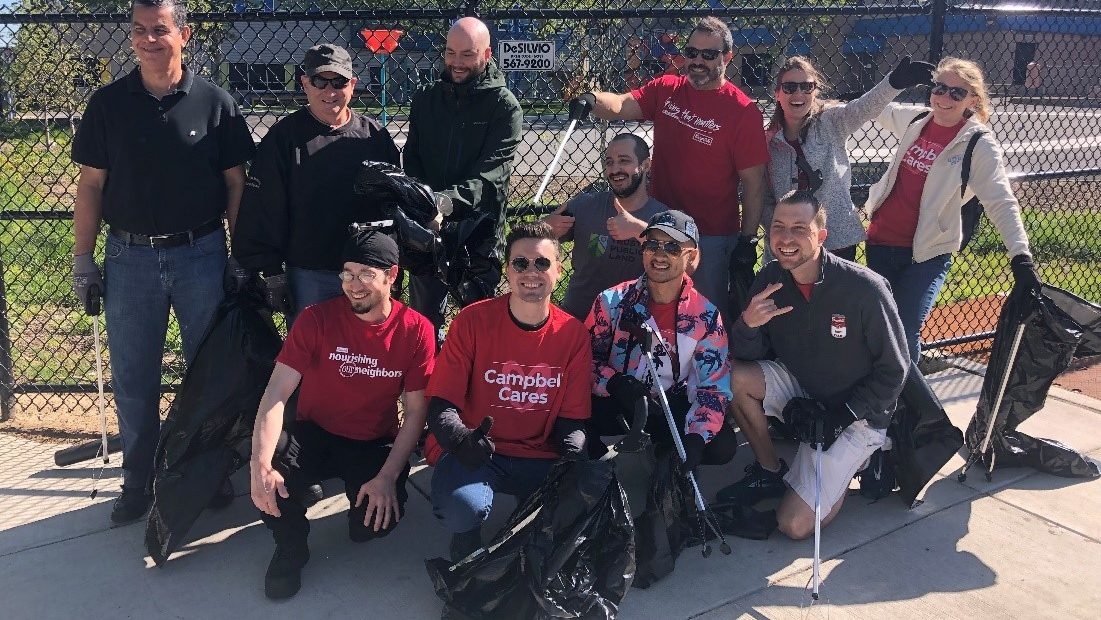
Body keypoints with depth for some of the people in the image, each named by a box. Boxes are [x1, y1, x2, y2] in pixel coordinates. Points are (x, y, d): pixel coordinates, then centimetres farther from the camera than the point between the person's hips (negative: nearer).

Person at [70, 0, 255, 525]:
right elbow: (90, 185, 6)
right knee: (132, 380, 8)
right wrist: (82, 259, 2)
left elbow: (235, 184, 2)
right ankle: (139, 482, 22)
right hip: (129, 258, 1)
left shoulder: (214, 103, 0)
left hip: (201, 254, -1)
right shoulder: (108, 103, 3)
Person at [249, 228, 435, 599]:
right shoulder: (316, 319, -13)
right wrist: (261, 465, -32)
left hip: (375, 444, 0)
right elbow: (277, 394, -18)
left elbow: (415, 411, -8)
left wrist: (388, 477, -20)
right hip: (314, 434, 0)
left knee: (376, 523, -23)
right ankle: (290, 546, 1)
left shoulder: (416, 330, -12)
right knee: (270, 466, -31)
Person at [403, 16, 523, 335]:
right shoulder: (426, 98, 8)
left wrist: (450, 200, -34)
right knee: (424, 318, 14)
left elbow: (489, 173, -16)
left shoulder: (504, 105, -5)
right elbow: (411, 161, 6)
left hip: (479, 233, -4)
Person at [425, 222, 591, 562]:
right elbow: (441, 406, -9)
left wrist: (574, 448, -20)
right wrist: (462, 440, -32)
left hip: (539, 457, 3)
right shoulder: (473, 320, -9)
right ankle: (467, 549, 5)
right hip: (473, 454, -2)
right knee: (463, 506, -34)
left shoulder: (573, 334, 0)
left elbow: (572, 418, 4)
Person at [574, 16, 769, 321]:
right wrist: (592, 100, -35)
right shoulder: (665, 89, 3)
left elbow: (753, 182, -10)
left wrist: (748, 240, -12)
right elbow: (621, 105, -13)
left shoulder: (743, 111, -11)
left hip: (711, 237, -4)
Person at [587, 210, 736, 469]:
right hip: (616, 402, -2)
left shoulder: (706, 316, -7)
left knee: (722, 447, -23)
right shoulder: (612, 302, -7)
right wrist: (615, 384, -27)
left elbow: (714, 386, -10)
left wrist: (695, 440, -26)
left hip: (674, 404, 2)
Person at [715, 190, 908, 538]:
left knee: (795, 525, -14)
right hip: (801, 392, 5)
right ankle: (769, 471, 1)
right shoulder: (770, 281, -10)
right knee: (734, 377, -22)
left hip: (856, 414, -5)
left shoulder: (865, 288, -24)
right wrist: (748, 324, -28)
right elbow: (747, 356, -7)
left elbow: (893, 372, -14)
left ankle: (850, 462, 15)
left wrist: (840, 416, -19)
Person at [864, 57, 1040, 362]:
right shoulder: (915, 119, 3)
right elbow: (878, 109, 27)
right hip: (880, 241, 5)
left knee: (905, 334, -12)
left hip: (927, 254, -5)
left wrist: (1021, 255, -31)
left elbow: (1001, 203, -20)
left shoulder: (980, 145, -12)